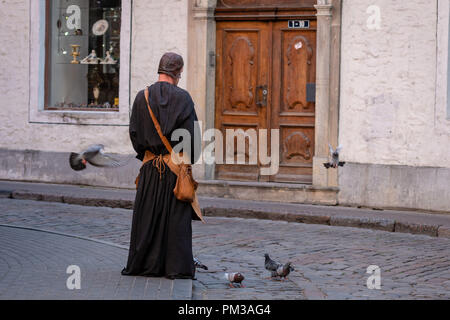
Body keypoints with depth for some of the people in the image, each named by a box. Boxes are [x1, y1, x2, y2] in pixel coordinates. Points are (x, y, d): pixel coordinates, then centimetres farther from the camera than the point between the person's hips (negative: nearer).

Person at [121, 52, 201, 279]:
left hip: (150, 166, 2)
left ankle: (143, 264, 14)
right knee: (176, 215, 2)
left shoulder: (142, 97, 0)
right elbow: (192, 132, -9)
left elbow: (134, 132, 3)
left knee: (147, 215, 9)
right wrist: (189, 159, 5)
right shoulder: (182, 98, -8)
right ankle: (176, 267, 2)